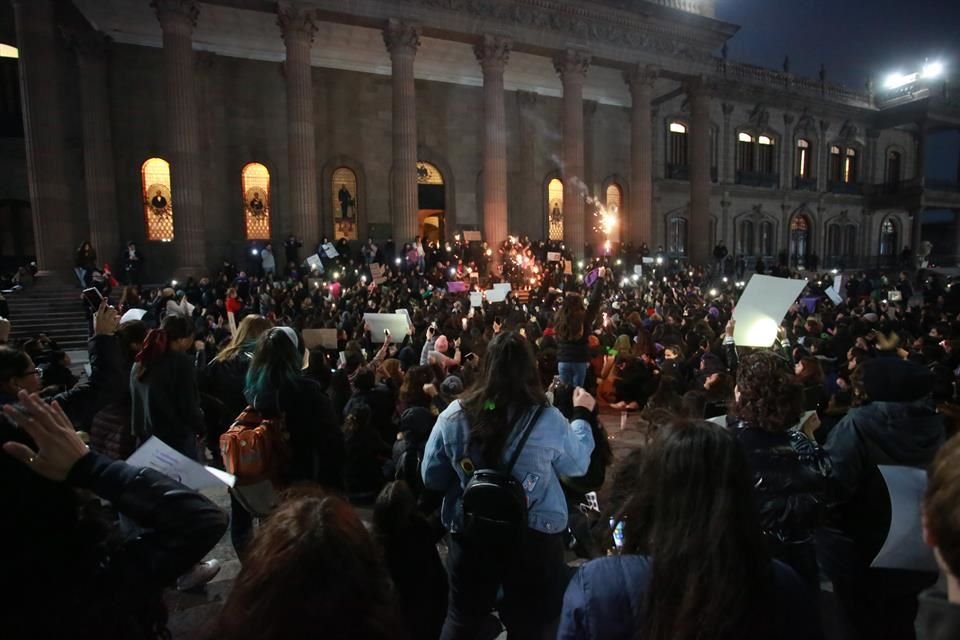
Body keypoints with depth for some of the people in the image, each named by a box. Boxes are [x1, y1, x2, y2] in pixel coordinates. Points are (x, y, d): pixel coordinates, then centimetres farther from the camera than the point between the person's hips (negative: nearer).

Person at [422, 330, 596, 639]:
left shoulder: (453, 415, -14)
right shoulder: (548, 421, -18)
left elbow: (432, 478, -3)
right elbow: (578, 465, 2)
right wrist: (582, 414, 14)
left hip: (470, 533, 1)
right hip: (535, 536, -1)